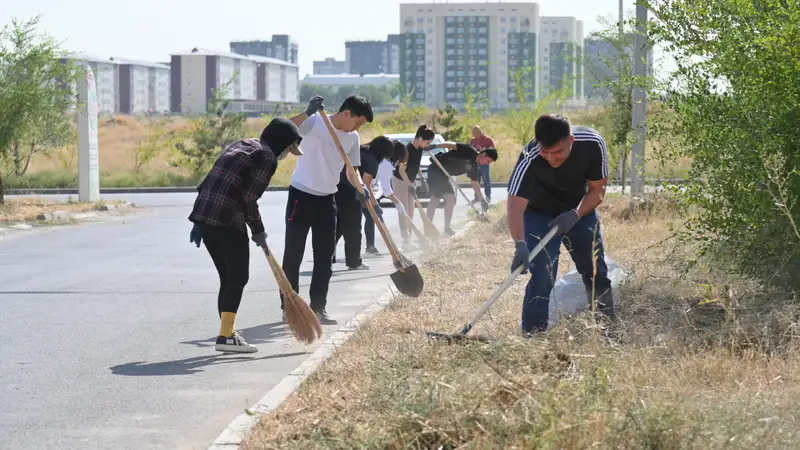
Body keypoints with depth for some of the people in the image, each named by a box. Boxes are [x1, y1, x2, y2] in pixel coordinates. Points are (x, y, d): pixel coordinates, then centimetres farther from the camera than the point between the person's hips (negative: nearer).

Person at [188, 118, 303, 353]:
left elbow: (208, 183, 20)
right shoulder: (267, 158, -4)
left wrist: (199, 223, 19)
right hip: (228, 220, -8)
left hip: (204, 215, 8)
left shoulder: (240, 145, 23)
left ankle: (228, 332, 20)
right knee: (238, 278, 0)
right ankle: (226, 336, -4)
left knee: (228, 278, 16)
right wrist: (258, 231, 0)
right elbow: (249, 198, -12)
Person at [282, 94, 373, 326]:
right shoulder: (314, 122, -13)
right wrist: (307, 113, -37)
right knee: (293, 254, 0)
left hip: (327, 200, 5)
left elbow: (352, 171, 10)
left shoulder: (353, 139, 5)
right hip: (301, 196, -5)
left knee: (325, 256, 6)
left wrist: (360, 189, -11)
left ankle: (318, 307, 14)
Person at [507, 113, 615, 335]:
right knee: (542, 277, -18)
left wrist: (576, 215, -28)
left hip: (580, 210, 3)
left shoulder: (593, 143, -27)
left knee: (597, 274, 9)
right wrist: (520, 245, -59)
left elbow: (597, 188, -13)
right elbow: (515, 205, -44)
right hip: (539, 215, -3)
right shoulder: (529, 159, -36)